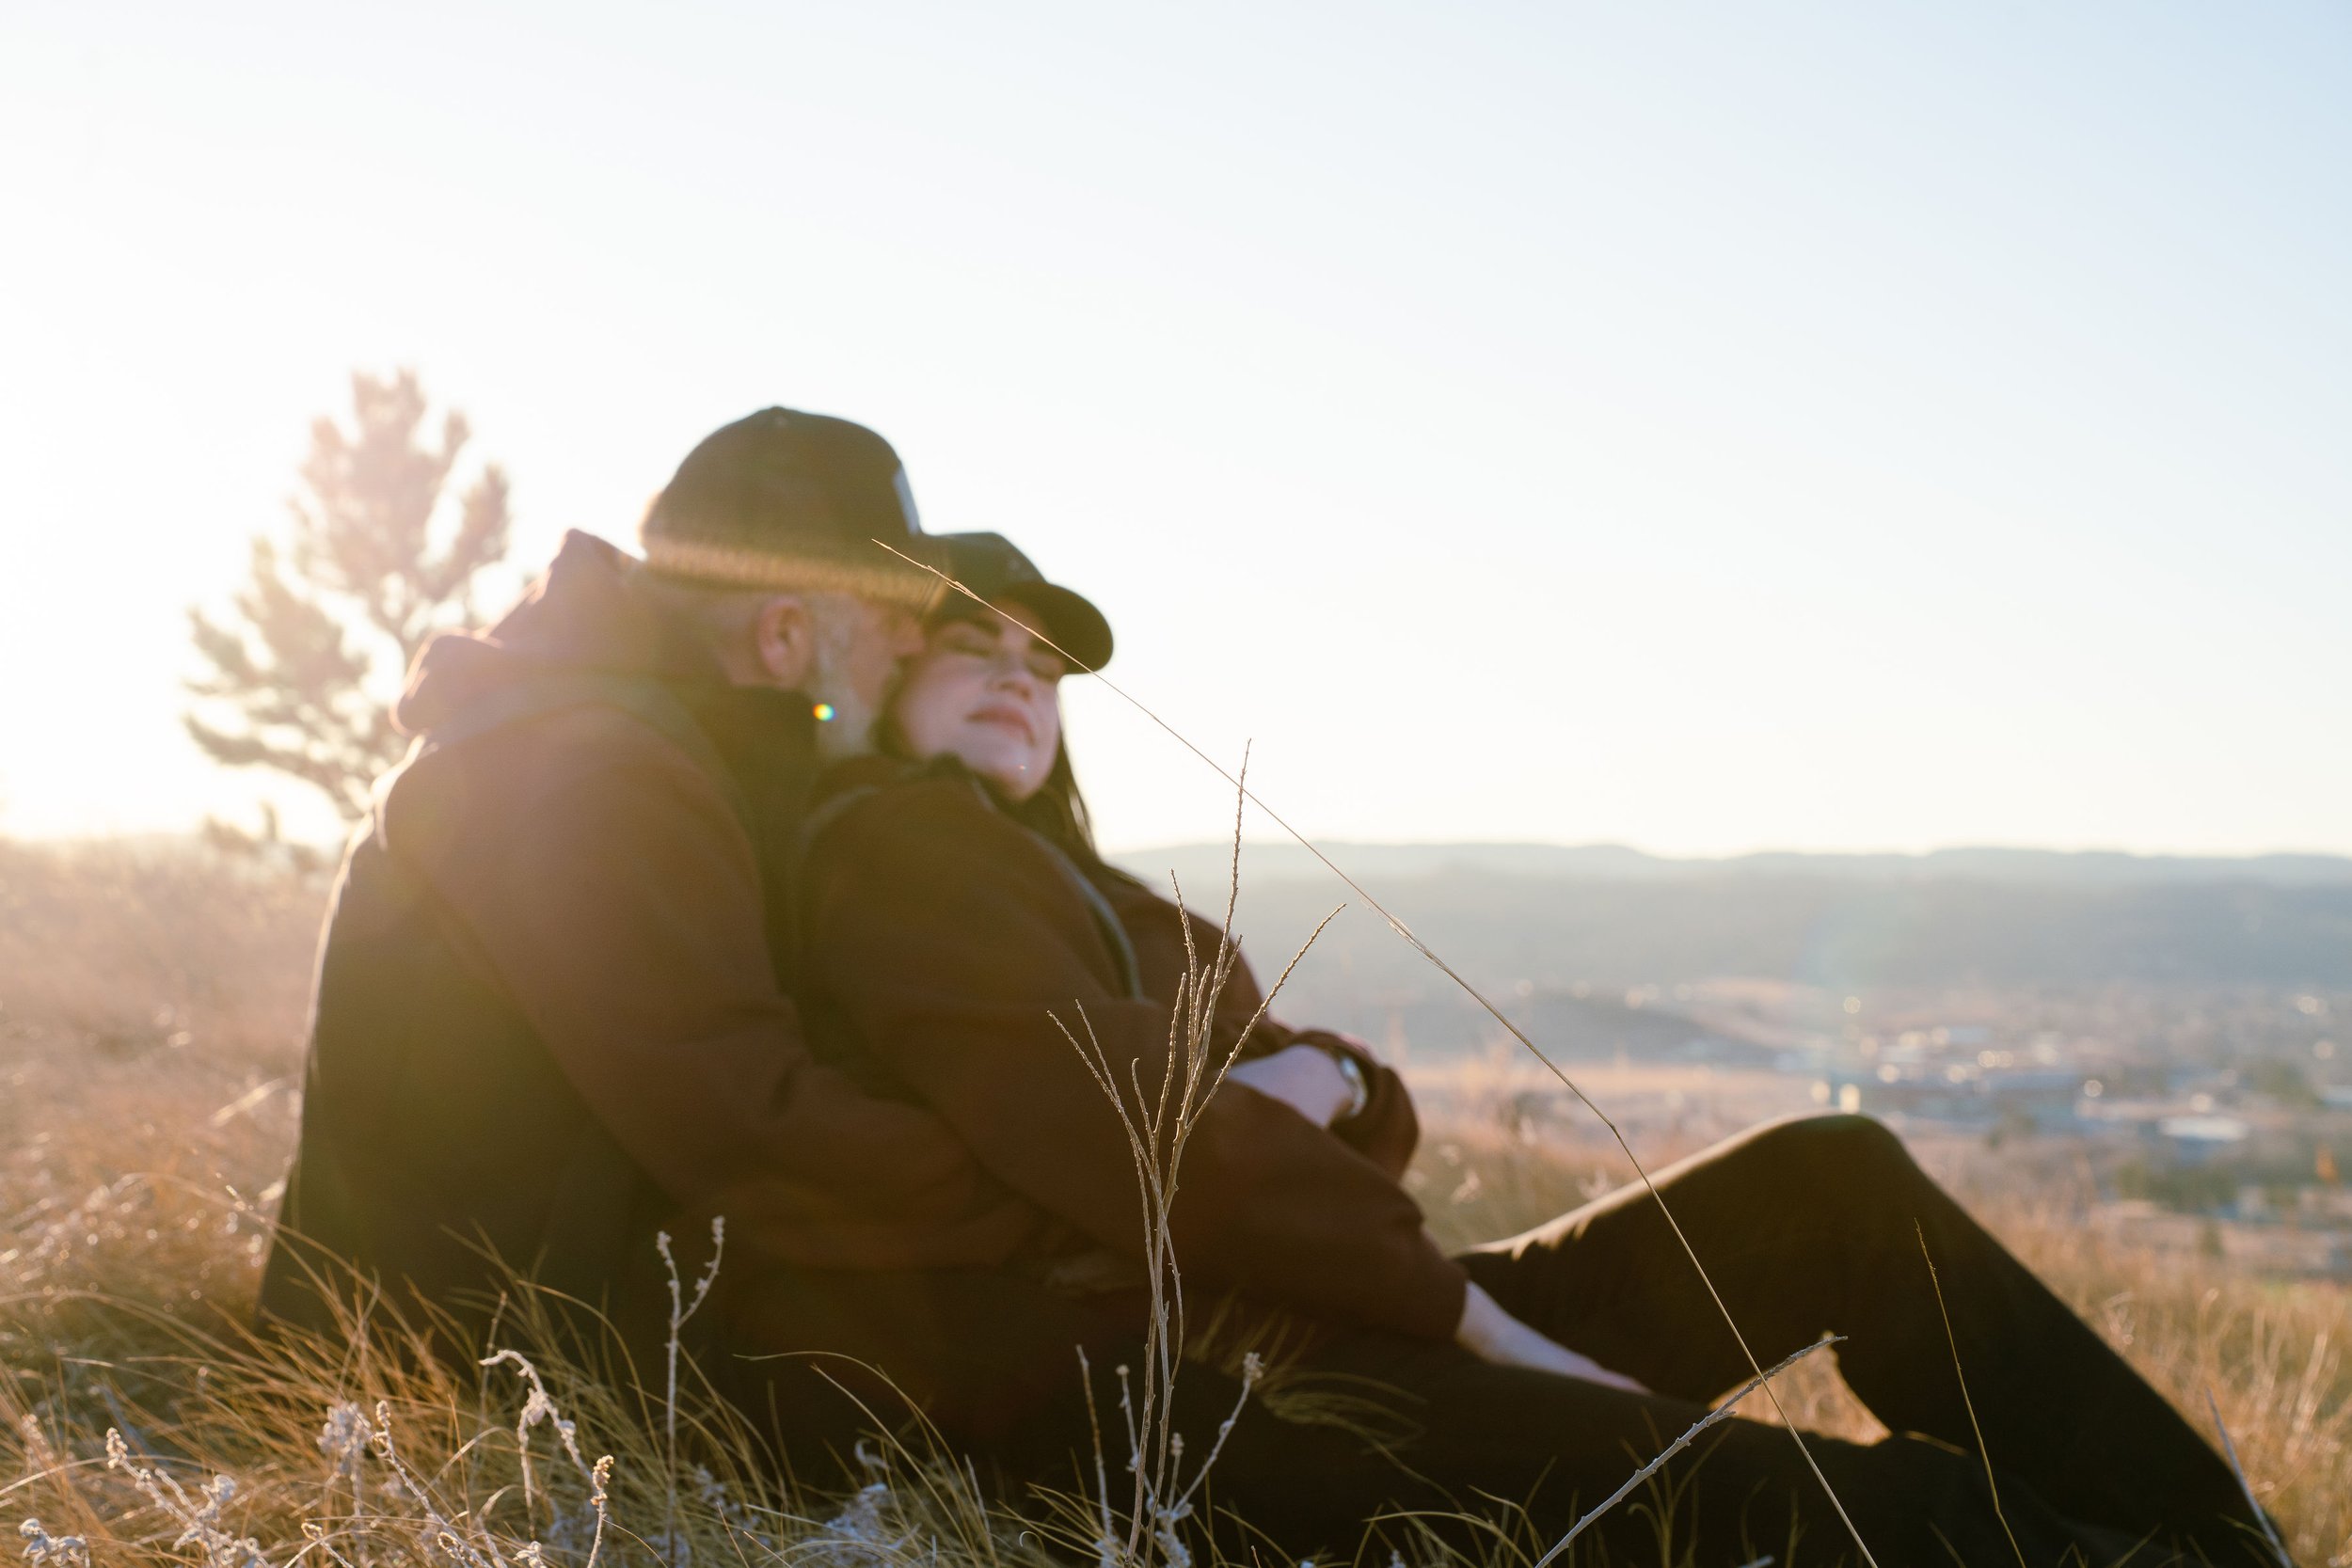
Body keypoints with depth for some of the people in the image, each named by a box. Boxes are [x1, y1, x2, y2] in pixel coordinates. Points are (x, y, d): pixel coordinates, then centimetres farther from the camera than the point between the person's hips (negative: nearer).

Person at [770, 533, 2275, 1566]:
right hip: (1176, 1392, -9)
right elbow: (1117, 1129, -15)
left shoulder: (1084, 890, 26)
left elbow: (1362, 1111, 18)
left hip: (1326, 1319, 9)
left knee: (1829, 1179, 2)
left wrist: (1327, 1082, -7)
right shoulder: (890, 846, -1)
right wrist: (1464, 1308, -13)